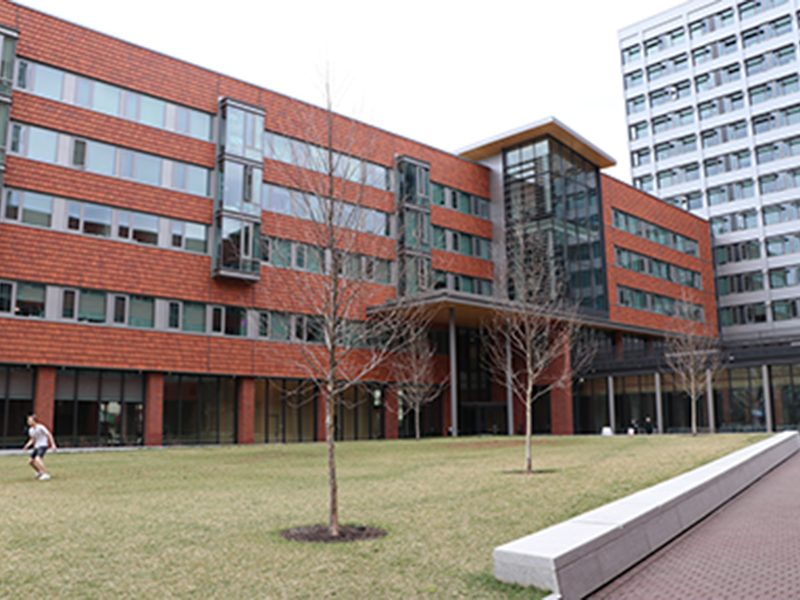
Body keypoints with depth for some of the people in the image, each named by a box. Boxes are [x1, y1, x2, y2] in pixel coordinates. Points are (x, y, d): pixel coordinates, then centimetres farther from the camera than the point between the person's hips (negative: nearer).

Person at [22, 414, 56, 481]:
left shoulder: (40, 427, -15)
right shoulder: (30, 430, 7)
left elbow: (49, 435, -11)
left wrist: (53, 444, -15)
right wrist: (27, 445, 3)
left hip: (43, 446, -8)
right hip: (37, 447, 8)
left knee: (37, 460, -26)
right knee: (30, 462, 10)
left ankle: (46, 474, -20)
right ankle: (40, 472, 32)